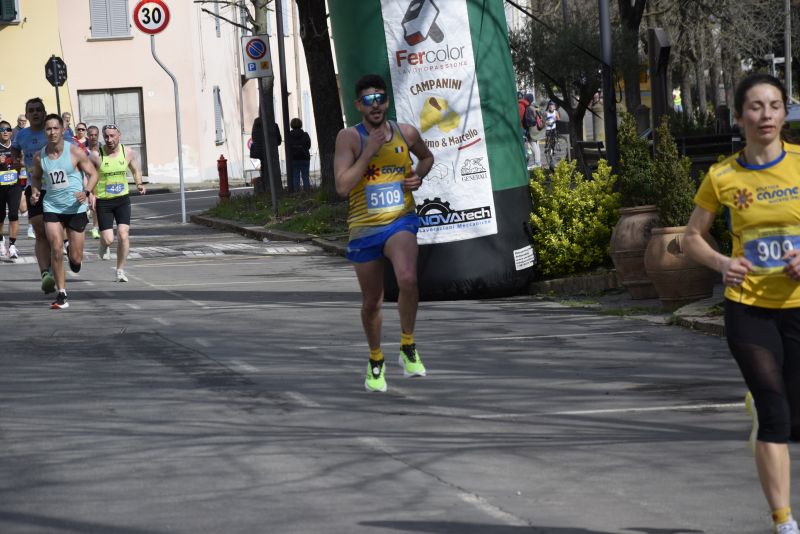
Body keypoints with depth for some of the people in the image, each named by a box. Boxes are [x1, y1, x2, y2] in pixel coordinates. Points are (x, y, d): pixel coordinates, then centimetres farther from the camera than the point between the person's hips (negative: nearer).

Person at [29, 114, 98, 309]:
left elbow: (92, 173, -3)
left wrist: (86, 192, -21)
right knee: (56, 251, -12)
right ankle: (61, 294, -1)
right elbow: (36, 176, 17)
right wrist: (35, 192, -4)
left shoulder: (75, 152, -10)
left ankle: (72, 254, 42)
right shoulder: (40, 156, -2)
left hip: (75, 207, -1)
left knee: (76, 258, 3)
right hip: (51, 206, 1)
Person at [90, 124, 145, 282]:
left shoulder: (128, 152, -1)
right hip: (103, 201, -2)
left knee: (123, 234, -13)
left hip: (122, 199, 2)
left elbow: (136, 170, 16)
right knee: (108, 239, -6)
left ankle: (120, 270, 1)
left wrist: (139, 184, -2)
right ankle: (104, 246, 34)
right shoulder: (96, 155, -10)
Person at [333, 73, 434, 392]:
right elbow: (342, 187, -19)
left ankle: (408, 348, -10)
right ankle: (376, 360, 37)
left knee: (407, 279, -29)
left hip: (400, 222, 0)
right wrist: (369, 151, -21)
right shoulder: (349, 138, -8)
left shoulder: (406, 133, 1)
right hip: (364, 229, 0)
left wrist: (419, 176, 2)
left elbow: (427, 157, 23)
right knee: (371, 302, 12)